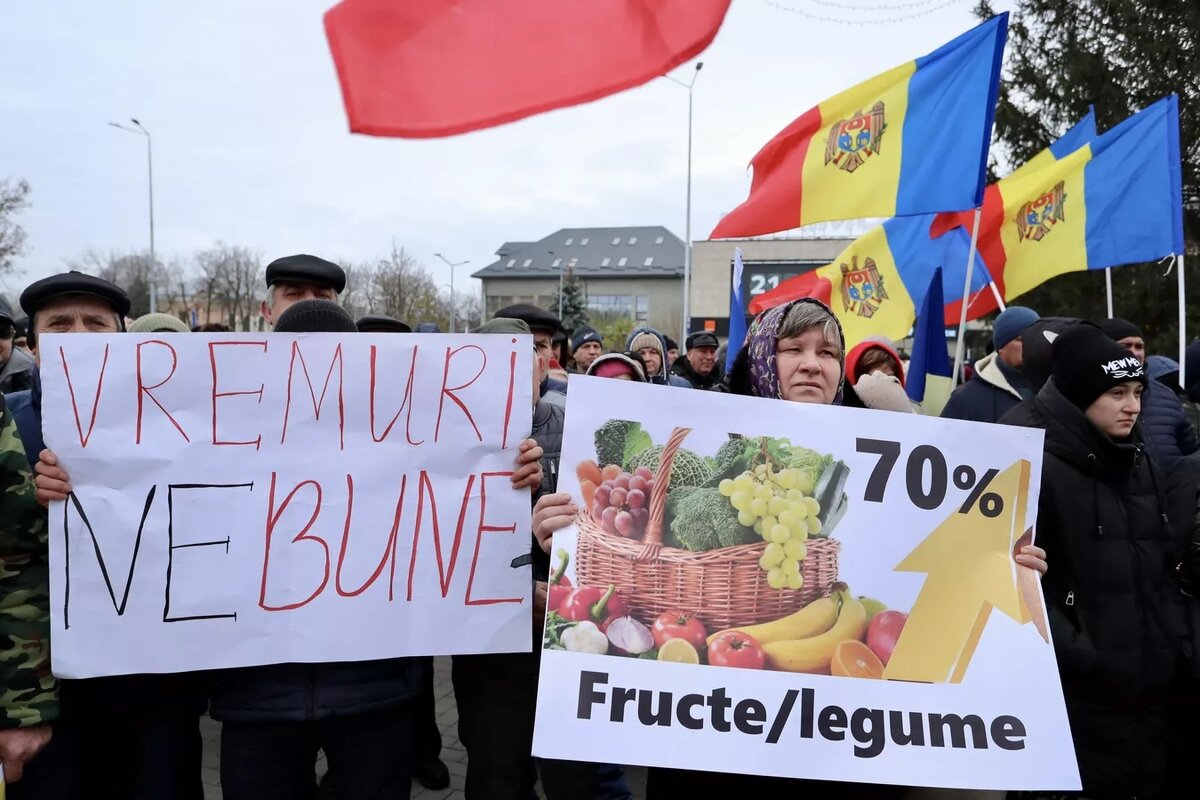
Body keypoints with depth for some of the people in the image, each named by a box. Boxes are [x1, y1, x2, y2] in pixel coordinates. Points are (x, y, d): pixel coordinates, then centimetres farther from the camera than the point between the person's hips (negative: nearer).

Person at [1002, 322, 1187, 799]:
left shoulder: (1144, 468, 13)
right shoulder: (1035, 468, -13)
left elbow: (1167, 566, 20)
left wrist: (1173, 641, 10)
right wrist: (1072, 652, -19)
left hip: (1150, 689, 7)